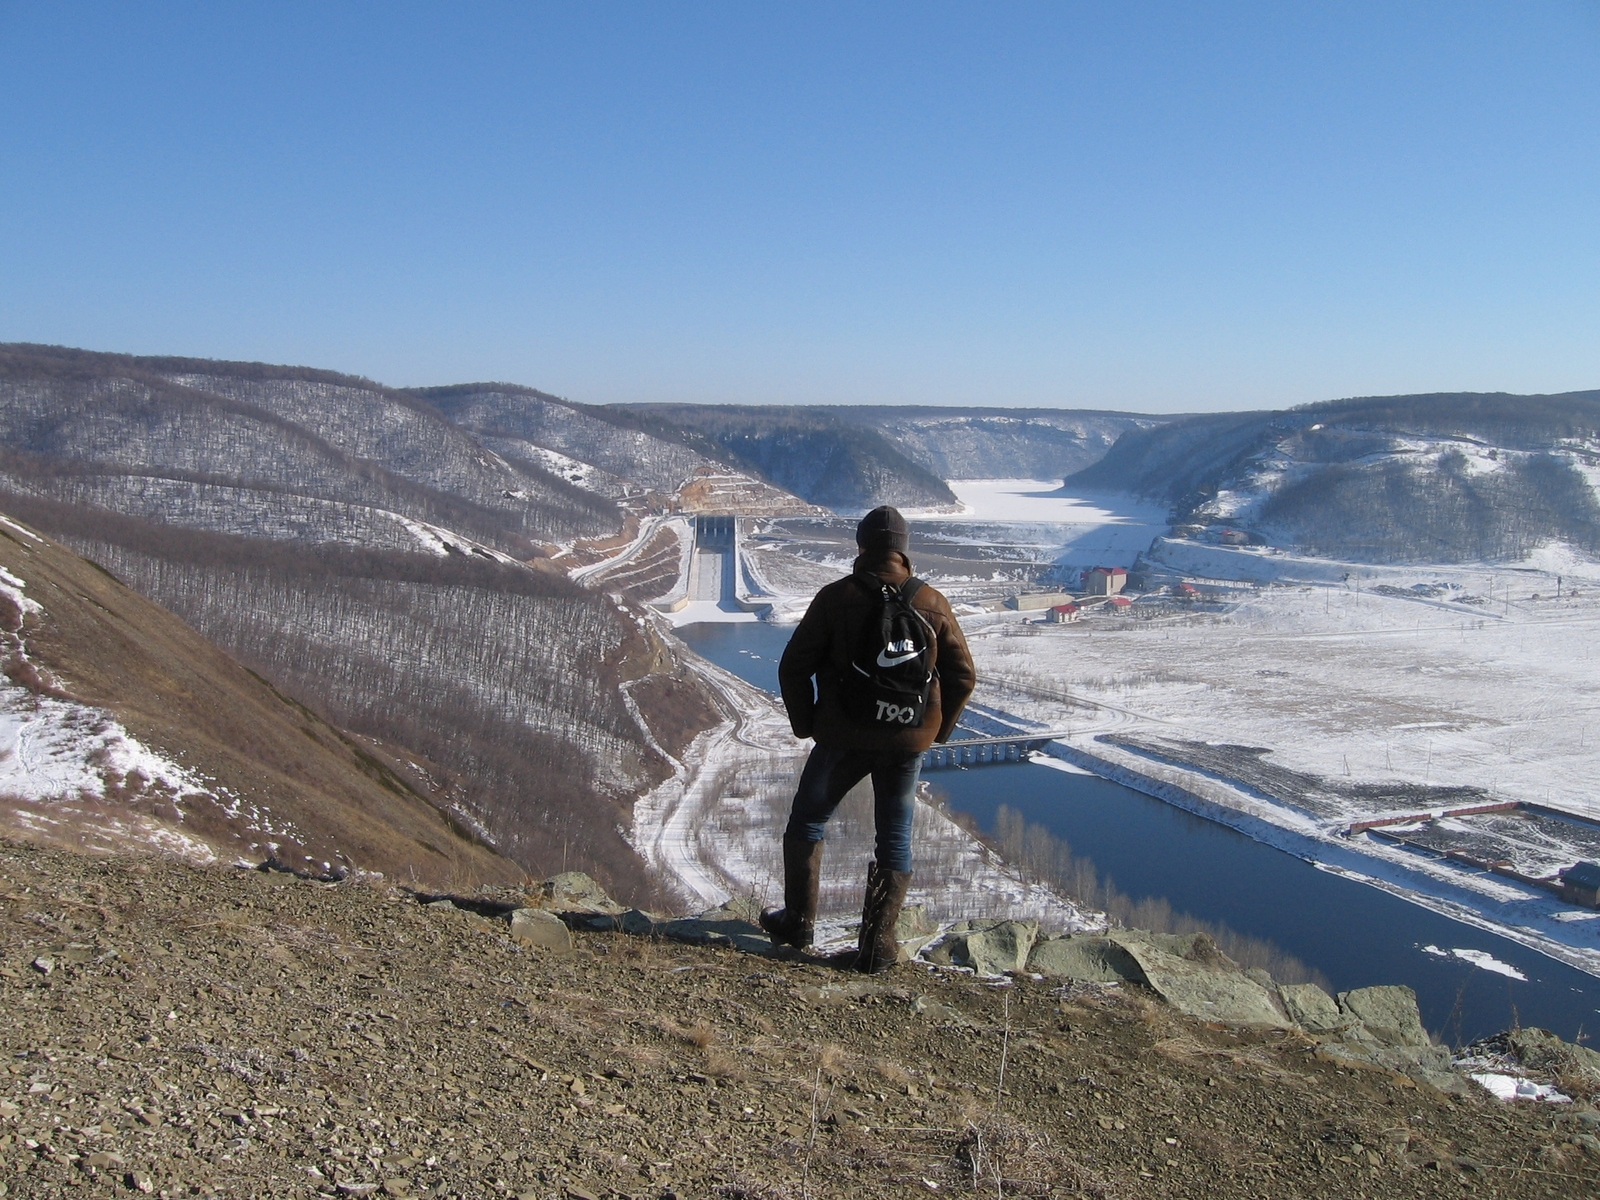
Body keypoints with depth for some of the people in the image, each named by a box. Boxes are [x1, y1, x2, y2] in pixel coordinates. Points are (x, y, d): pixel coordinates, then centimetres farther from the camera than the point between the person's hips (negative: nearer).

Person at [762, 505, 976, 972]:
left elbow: (794, 667, -6)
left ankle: (798, 921, 26)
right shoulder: (933, 605, -2)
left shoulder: (836, 597, -9)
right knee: (894, 840, 13)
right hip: (909, 743, 2)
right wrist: (936, 731, 14)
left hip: (843, 739, -2)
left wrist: (805, 722, 8)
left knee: (806, 823, 17)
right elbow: (963, 676, 3)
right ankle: (878, 943, 14)